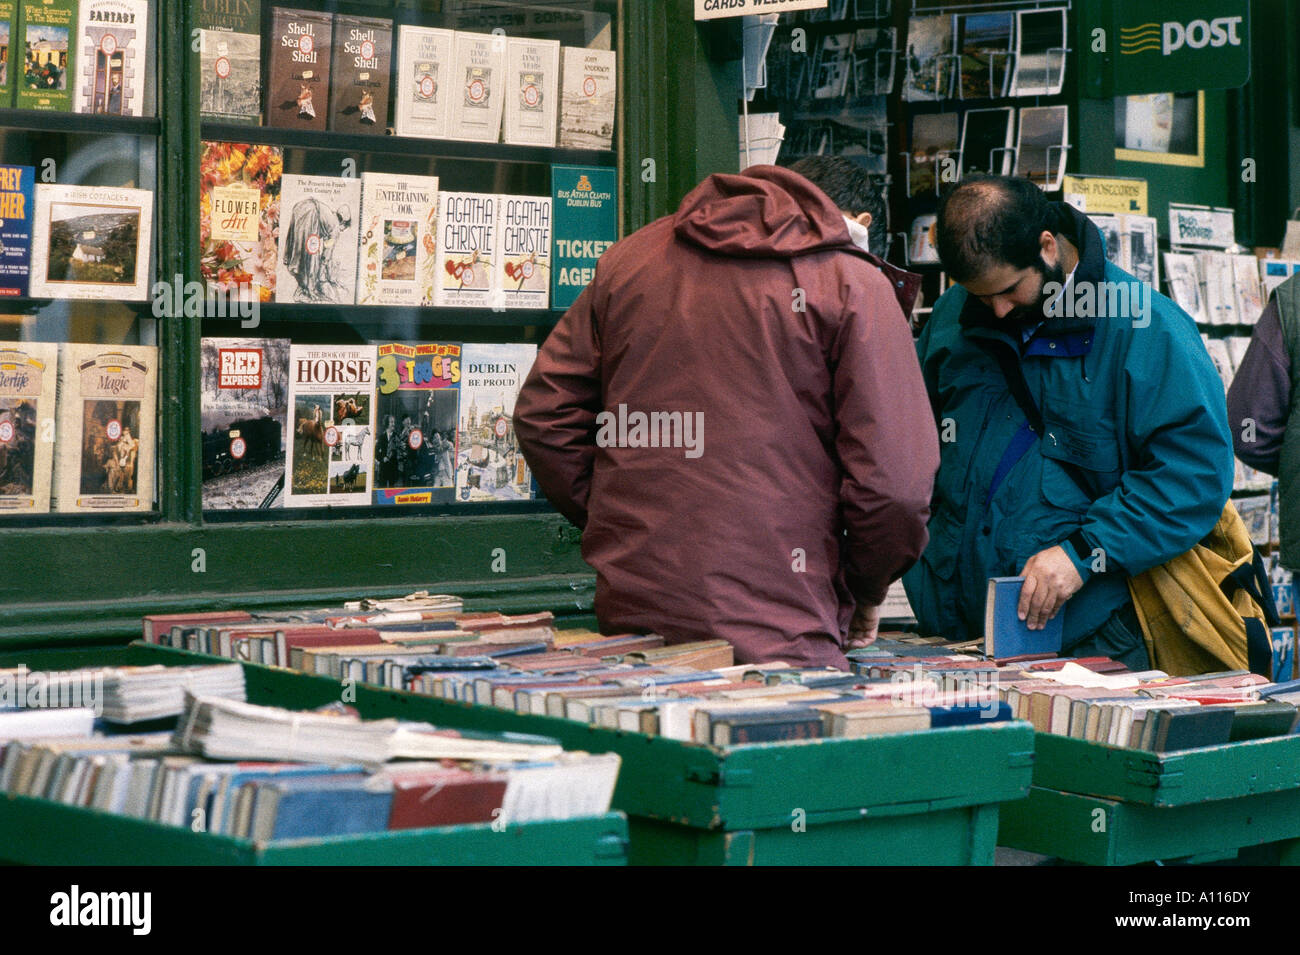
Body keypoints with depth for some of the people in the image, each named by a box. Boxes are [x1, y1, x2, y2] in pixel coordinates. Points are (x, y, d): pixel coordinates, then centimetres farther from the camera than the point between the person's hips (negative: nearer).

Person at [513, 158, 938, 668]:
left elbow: (541, 413, 14)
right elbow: (894, 484, -7)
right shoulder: (855, 285, 1)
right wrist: (861, 595, 10)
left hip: (628, 616, 5)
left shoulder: (633, 255, 15)